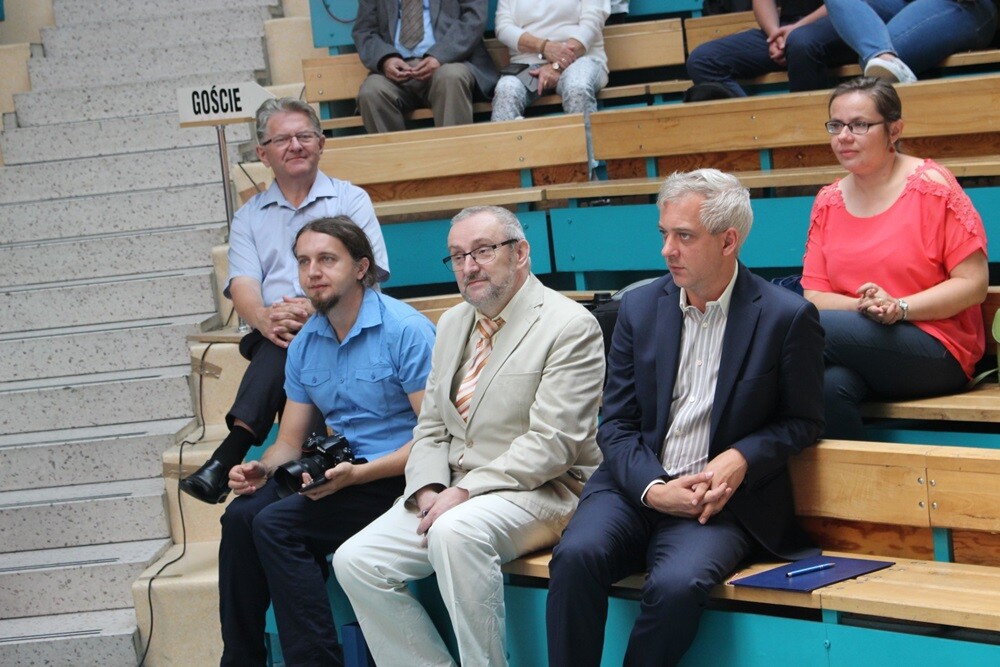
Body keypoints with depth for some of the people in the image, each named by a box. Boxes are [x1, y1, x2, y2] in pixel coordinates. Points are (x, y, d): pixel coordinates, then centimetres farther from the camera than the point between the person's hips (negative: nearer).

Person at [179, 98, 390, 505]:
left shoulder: (351, 200, 15)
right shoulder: (249, 217, 22)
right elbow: (243, 286, 6)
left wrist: (314, 309, -20)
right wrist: (264, 317, -20)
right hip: (271, 343, 2)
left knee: (290, 340, -35)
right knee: (282, 336, -35)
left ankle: (229, 455, -46)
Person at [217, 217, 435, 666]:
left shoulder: (405, 330, -12)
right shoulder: (306, 342, 11)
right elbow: (290, 440, 16)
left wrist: (358, 473, -24)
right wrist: (261, 469, -7)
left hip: (394, 478, -7)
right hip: (337, 472, 7)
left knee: (277, 525, -24)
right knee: (241, 514, -17)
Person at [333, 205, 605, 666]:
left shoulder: (570, 327, -8)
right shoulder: (452, 325, 17)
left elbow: (551, 443, -16)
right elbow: (431, 429, 17)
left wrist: (464, 493, -20)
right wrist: (430, 490, -4)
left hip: (539, 492, -7)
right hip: (451, 494, 8)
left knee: (456, 532, -37)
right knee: (355, 561, -11)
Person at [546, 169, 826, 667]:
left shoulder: (787, 317, -3)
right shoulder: (640, 307, 8)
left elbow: (803, 421, 5)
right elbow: (617, 424, 8)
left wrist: (740, 458, -14)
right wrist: (652, 489, -11)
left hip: (718, 500, -3)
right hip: (635, 488, 3)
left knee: (676, 583, -32)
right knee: (577, 554, -27)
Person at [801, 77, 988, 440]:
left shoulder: (931, 186, -3)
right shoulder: (828, 203, 11)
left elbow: (974, 283, -6)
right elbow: (814, 295, 8)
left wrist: (897, 307, -16)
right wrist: (863, 305, -14)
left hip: (937, 352, -4)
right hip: (856, 355, 4)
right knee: (829, 385, -34)